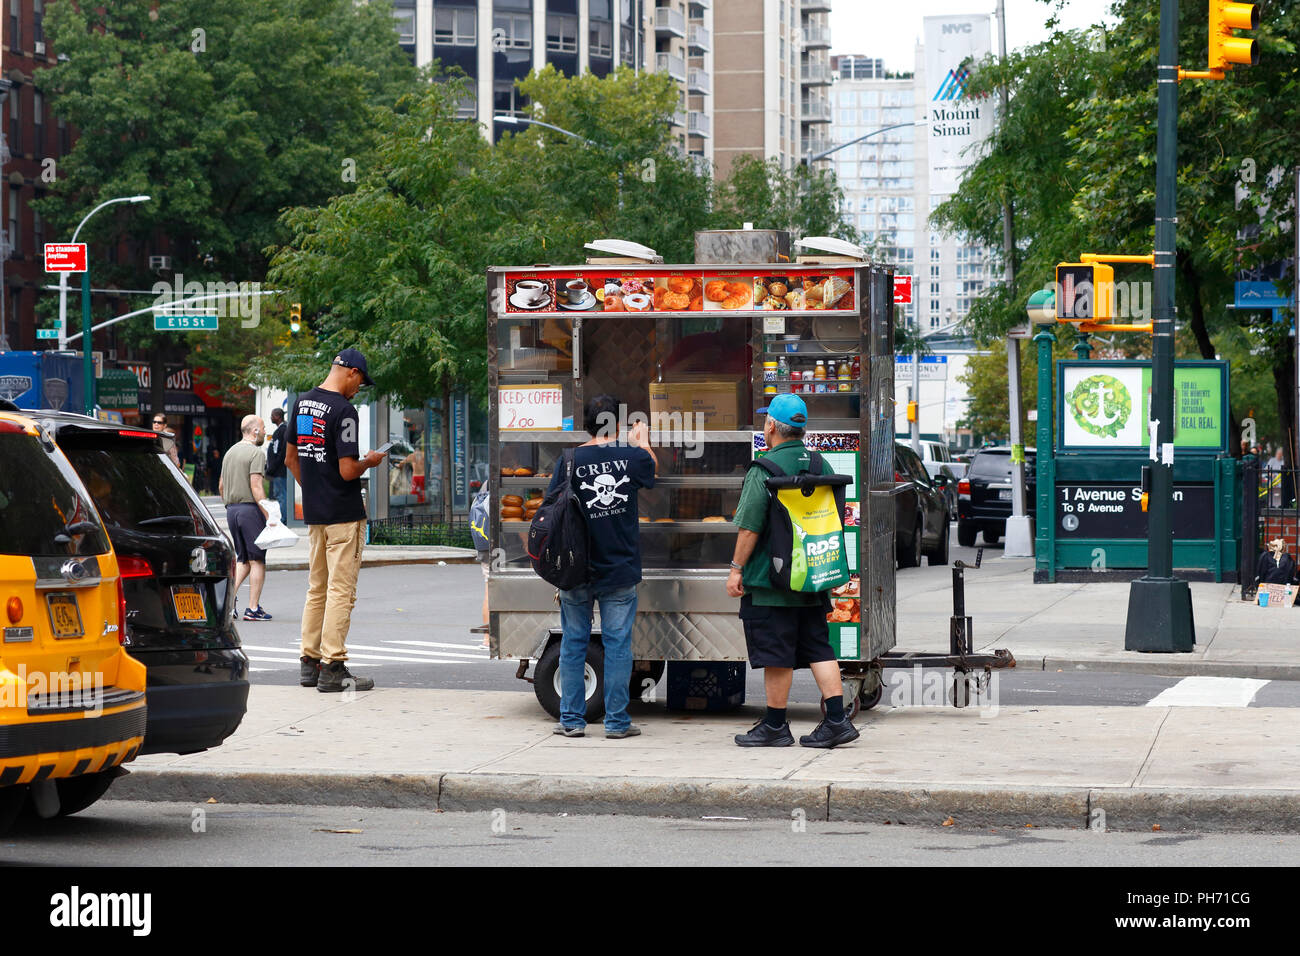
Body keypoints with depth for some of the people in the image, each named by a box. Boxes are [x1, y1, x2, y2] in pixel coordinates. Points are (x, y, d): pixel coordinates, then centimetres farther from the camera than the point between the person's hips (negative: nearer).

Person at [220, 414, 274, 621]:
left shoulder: (230, 452, 15)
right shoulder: (256, 453, -10)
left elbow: (221, 485, 19)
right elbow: (256, 486, -18)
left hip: (231, 510, 8)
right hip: (250, 508, -8)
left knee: (243, 559, 14)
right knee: (257, 560, -1)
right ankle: (253, 608, -3)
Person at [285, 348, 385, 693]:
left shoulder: (302, 403, 9)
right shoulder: (343, 410, -17)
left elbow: (291, 459, 17)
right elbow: (348, 470, -21)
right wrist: (370, 461, -2)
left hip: (314, 512, 8)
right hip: (344, 515, -8)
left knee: (317, 589, 15)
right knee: (341, 591, -4)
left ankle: (309, 662, 18)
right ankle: (333, 668, -4)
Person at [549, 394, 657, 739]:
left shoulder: (569, 461, -6)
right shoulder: (633, 457, -4)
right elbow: (652, 468, 21)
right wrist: (642, 441, 41)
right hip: (620, 569, 0)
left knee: (573, 643, 9)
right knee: (618, 643, 5)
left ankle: (571, 719, 13)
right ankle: (617, 721, 6)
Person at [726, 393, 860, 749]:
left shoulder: (764, 470, -14)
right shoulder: (821, 465, 9)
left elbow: (750, 527, -15)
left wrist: (737, 568, -6)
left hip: (771, 581, -7)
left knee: (776, 654, 0)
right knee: (818, 648, 10)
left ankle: (775, 726, 7)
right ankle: (837, 720, 3)